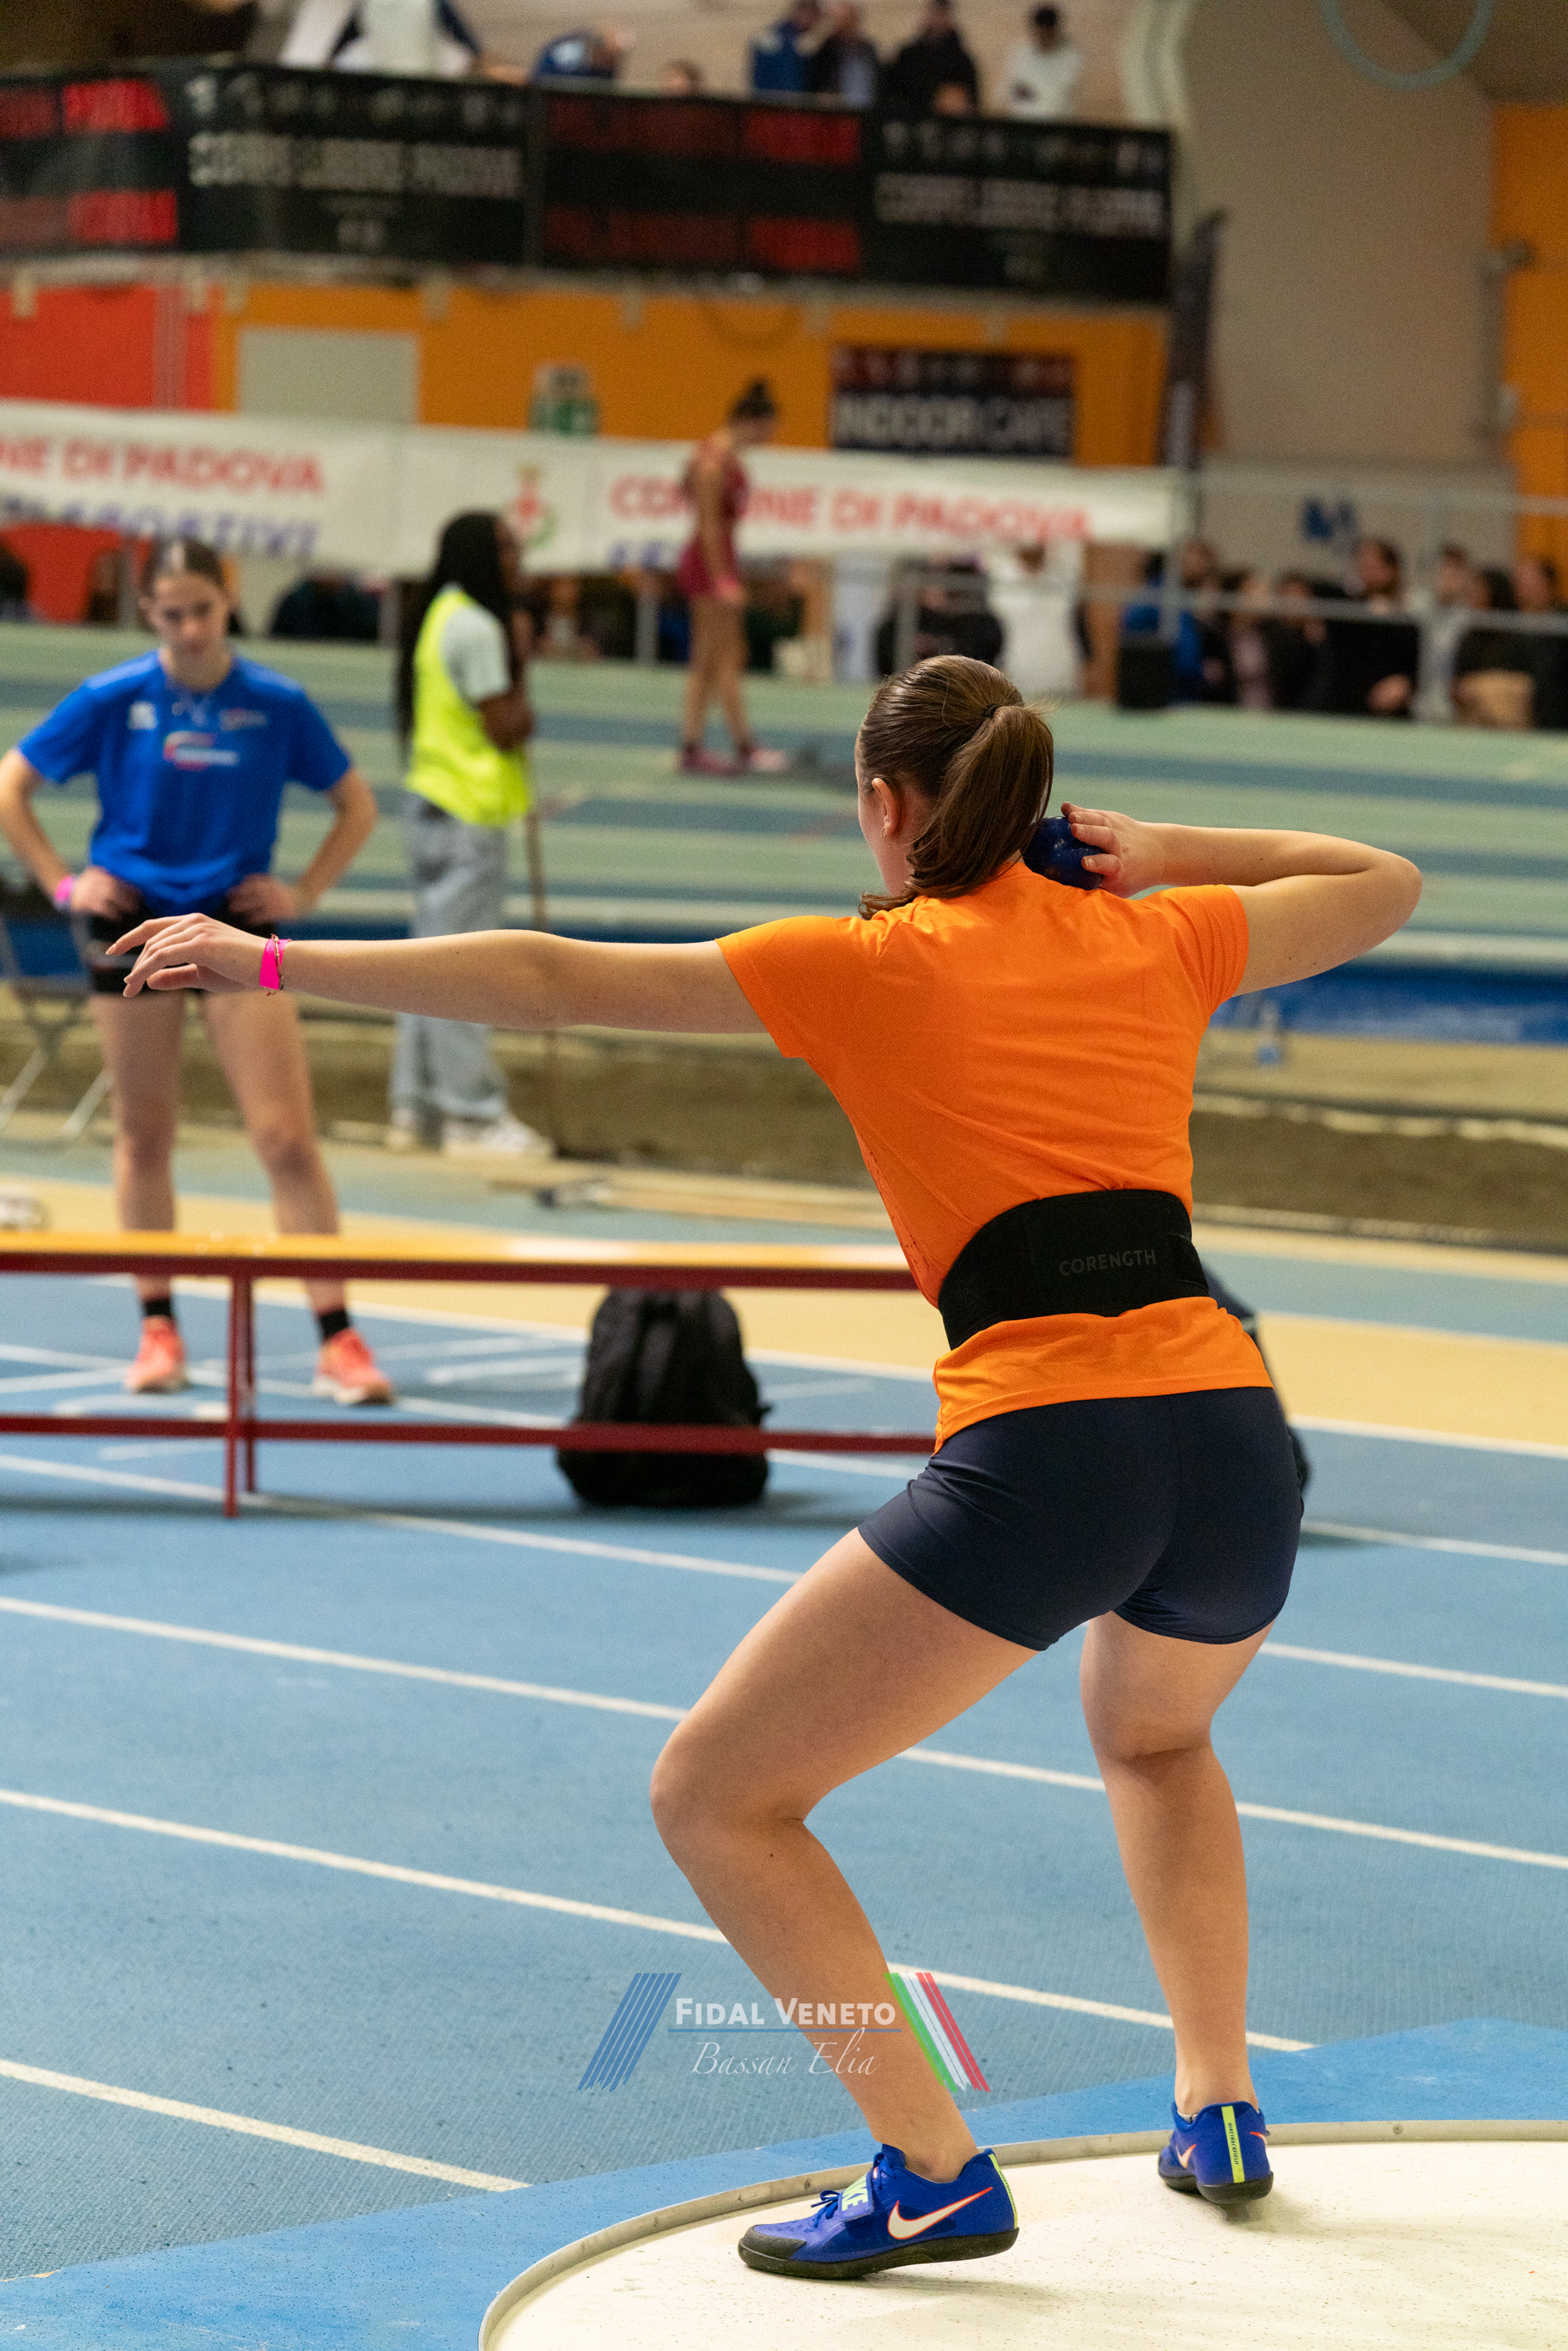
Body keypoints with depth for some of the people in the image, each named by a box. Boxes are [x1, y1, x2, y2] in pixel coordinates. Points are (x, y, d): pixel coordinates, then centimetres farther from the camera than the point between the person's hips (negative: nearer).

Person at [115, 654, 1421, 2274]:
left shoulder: (866, 965, 7)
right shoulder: (1151, 938, 18)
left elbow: (552, 982, 4)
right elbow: (1384, 886, 37)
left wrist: (269, 961, 9)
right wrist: (1169, 851, 31)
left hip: (1042, 1452, -6)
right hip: (1234, 1435, 6)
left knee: (715, 1796, 7)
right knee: (1154, 1733, 39)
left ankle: (935, 2179, 0)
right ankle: (1218, 2118, 34)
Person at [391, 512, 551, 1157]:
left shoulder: (442, 617, 15)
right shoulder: (475, 628, -16)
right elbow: (506, 728, -17)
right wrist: (521, 665, -3)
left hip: (433, 805, 10)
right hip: (465, 814, -10)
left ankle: (416, 1108, 18)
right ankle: (473, 1115, -3)